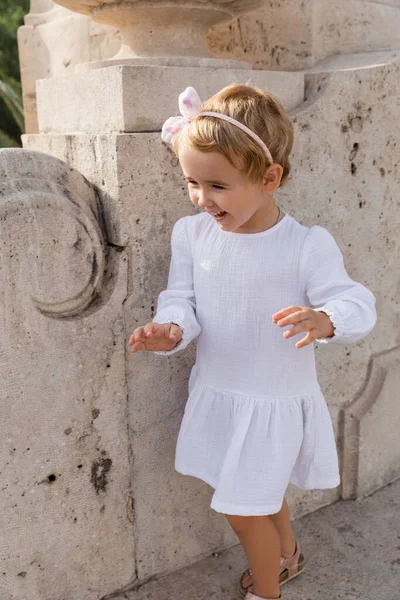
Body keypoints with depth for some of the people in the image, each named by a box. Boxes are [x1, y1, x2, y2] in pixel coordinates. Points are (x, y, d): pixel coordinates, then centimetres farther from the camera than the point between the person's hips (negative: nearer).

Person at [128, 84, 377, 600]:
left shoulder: (308, 246, -21)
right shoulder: (191, 233, -7)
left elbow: (355, 303, -17)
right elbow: (182, 298, -5)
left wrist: (325, 320, -40)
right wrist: (171, 329, -27)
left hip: (275, 401, -5)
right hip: (215, 393, 6)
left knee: (242, 511, 4)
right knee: (261, 493, 27)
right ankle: (285, 555, 58)